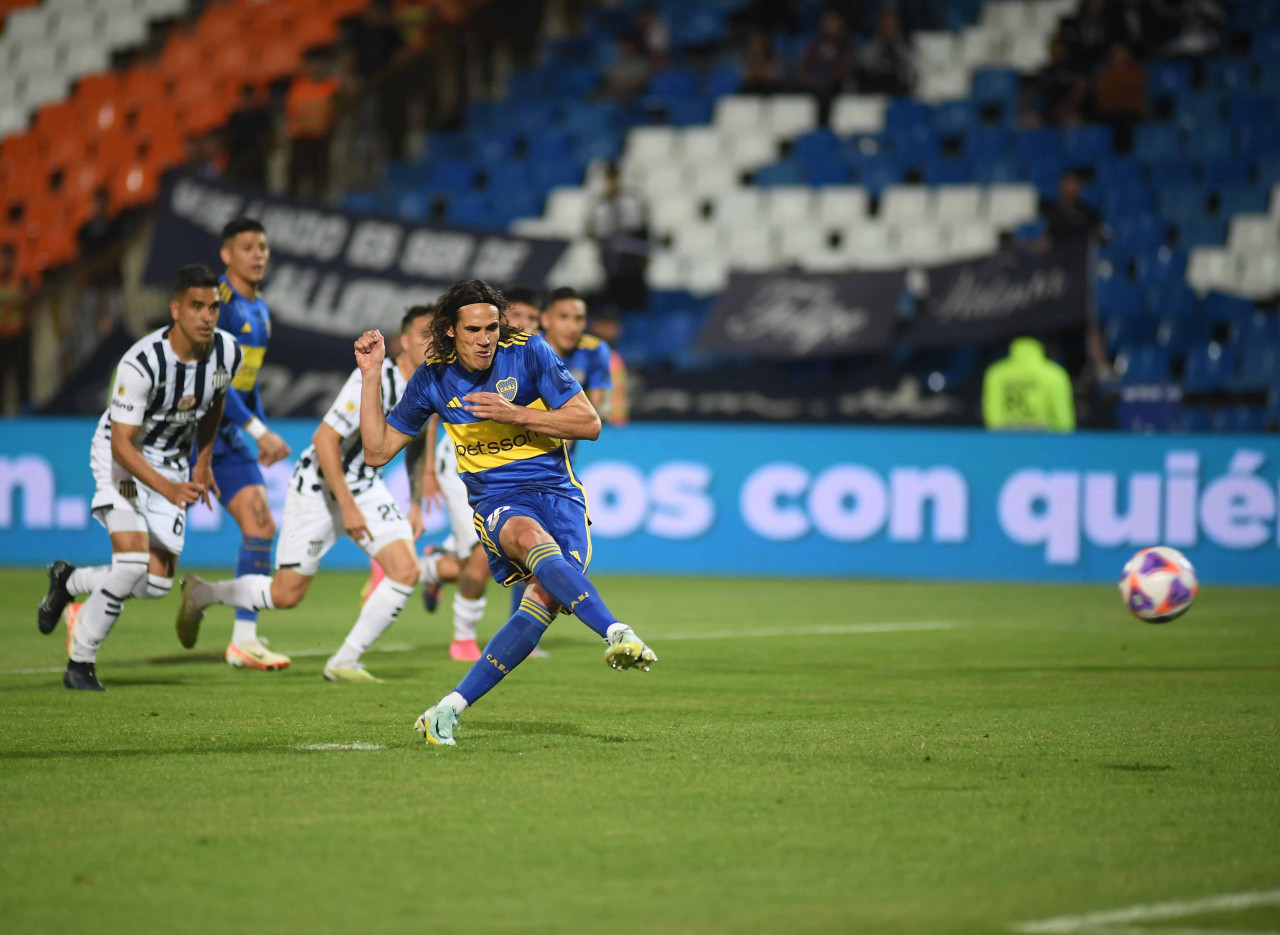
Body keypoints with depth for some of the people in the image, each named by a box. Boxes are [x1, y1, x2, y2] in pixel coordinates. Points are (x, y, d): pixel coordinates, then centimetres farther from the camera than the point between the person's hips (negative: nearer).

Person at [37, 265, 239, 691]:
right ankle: (80, 664, -7)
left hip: (172, 462, 6)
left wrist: (204, 461, 18)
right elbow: (122, 444, -29)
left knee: (157, 583, -1)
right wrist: (168, 488, -42)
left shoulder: (228, 354, -14)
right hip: (122, 456, -6)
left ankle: (68, 581, 26)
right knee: (133, 561, -24)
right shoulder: (141, 364, -32)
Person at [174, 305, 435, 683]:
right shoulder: (375, 379, -27)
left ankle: (345, 662, -1)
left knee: (406, 571, -13)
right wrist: (348, 507, -25)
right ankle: (200, 594, 24)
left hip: (366, 486, 7)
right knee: (287, 593, -3)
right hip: (319, 486, -7)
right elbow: (324, 439, -26)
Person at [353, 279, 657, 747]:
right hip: (496, 502, 0)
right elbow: (378, 450, 12)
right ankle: (618, 634, -55)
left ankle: (450, 708, -23)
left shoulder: (529, 353, -3)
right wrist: (371, 375, 3)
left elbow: (589, 423, -4)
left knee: (547, 596, -28)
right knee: (532, 538, -39)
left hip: (556, 493, 0)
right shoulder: (433, 380, 5)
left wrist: (514, 414, -14)